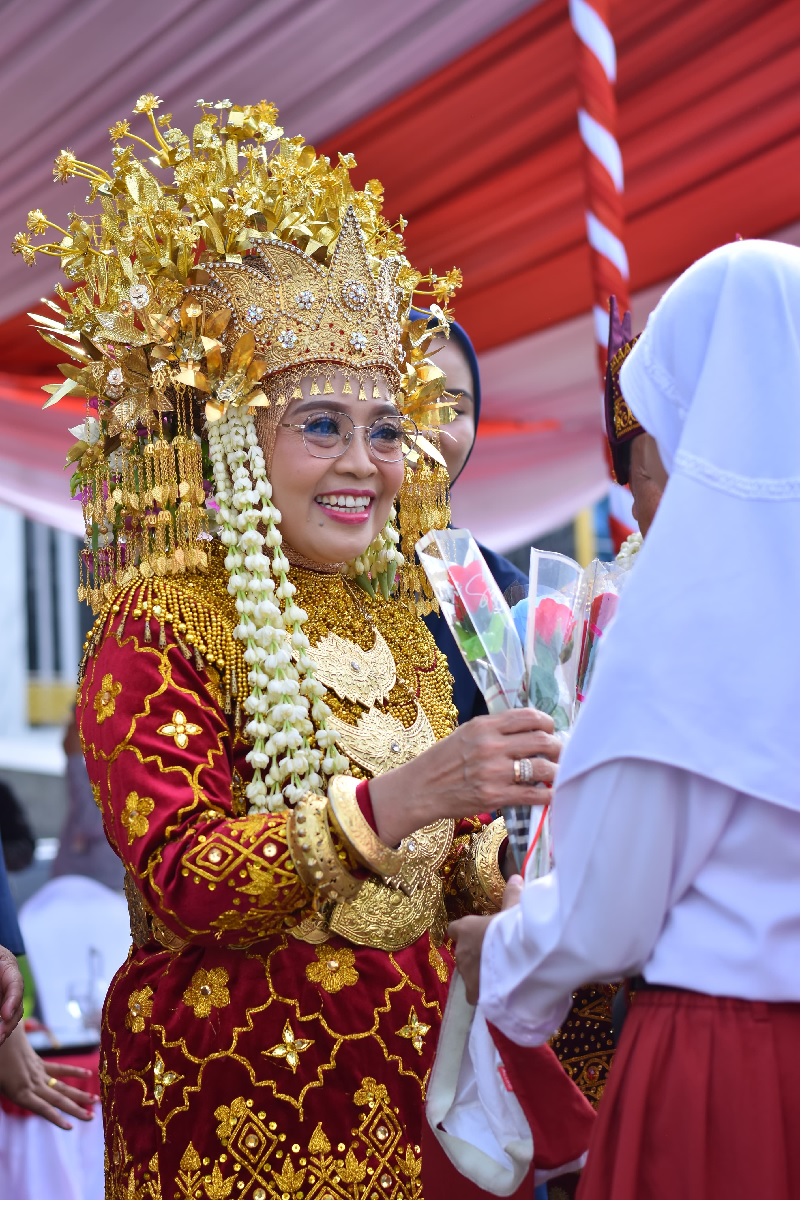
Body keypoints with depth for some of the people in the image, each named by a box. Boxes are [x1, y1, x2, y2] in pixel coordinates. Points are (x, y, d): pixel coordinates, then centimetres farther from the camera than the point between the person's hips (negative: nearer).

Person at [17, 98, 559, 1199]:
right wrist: (391, 800, -35)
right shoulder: (159, 629, -11)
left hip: (407, 1090, 7)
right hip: (236, 1109, -6)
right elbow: (182, 882, -23)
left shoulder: (396, 627, 10)